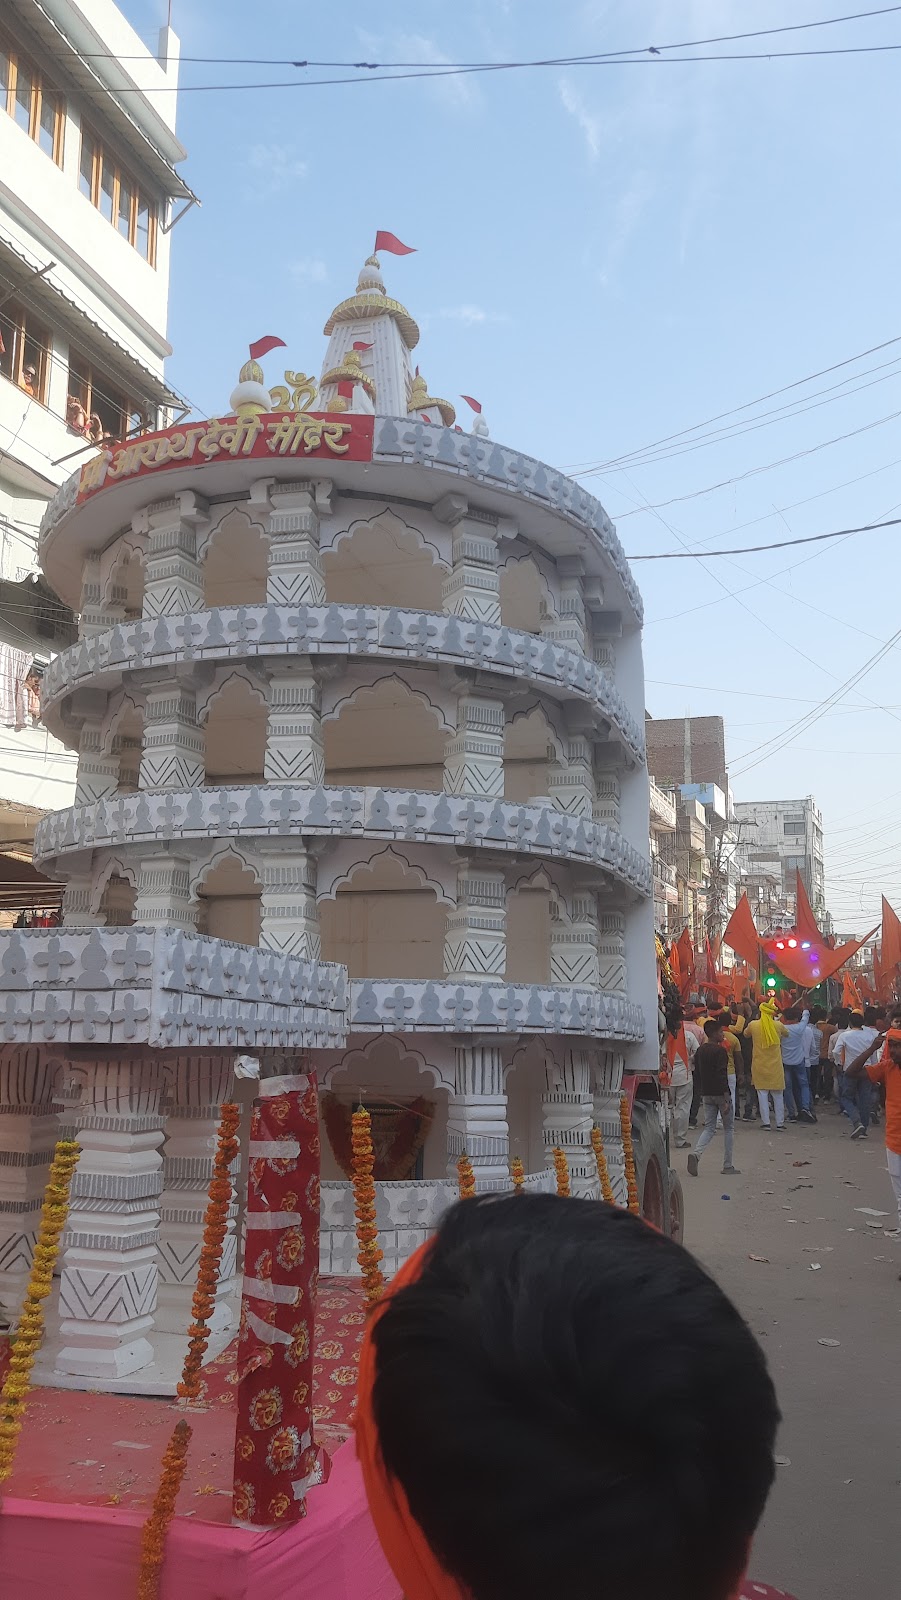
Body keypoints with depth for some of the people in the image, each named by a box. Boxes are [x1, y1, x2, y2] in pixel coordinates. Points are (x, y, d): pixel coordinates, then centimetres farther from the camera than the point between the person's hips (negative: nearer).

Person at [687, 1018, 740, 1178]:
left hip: (706, 1094, 6)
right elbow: (722, 1076, -20)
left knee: (709, 1127, 9)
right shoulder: (720, 1051, -15)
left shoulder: (700, 1051, 7)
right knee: (729, 1128, 10)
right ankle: (727, 1165, 12)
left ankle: (696, 1153, -16)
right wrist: (726, 1100, -19)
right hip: (720, 1094, -6)